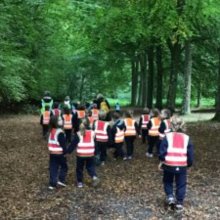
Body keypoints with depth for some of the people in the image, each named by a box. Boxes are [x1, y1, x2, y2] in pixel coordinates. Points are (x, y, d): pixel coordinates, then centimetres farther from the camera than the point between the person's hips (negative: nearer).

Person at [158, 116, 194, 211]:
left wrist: (161, 161, 8)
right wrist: (189, 164, 19)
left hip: (168, 165, -1)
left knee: (168, 181, 22)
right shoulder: (186, 138, 3)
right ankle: (179, 203, 15)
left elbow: (162, 151, -7)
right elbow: (190, 154, 6)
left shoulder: (168, 136, -5)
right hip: (182, 166, 1)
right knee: (181, 184, 13)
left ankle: (170, 196, 5)